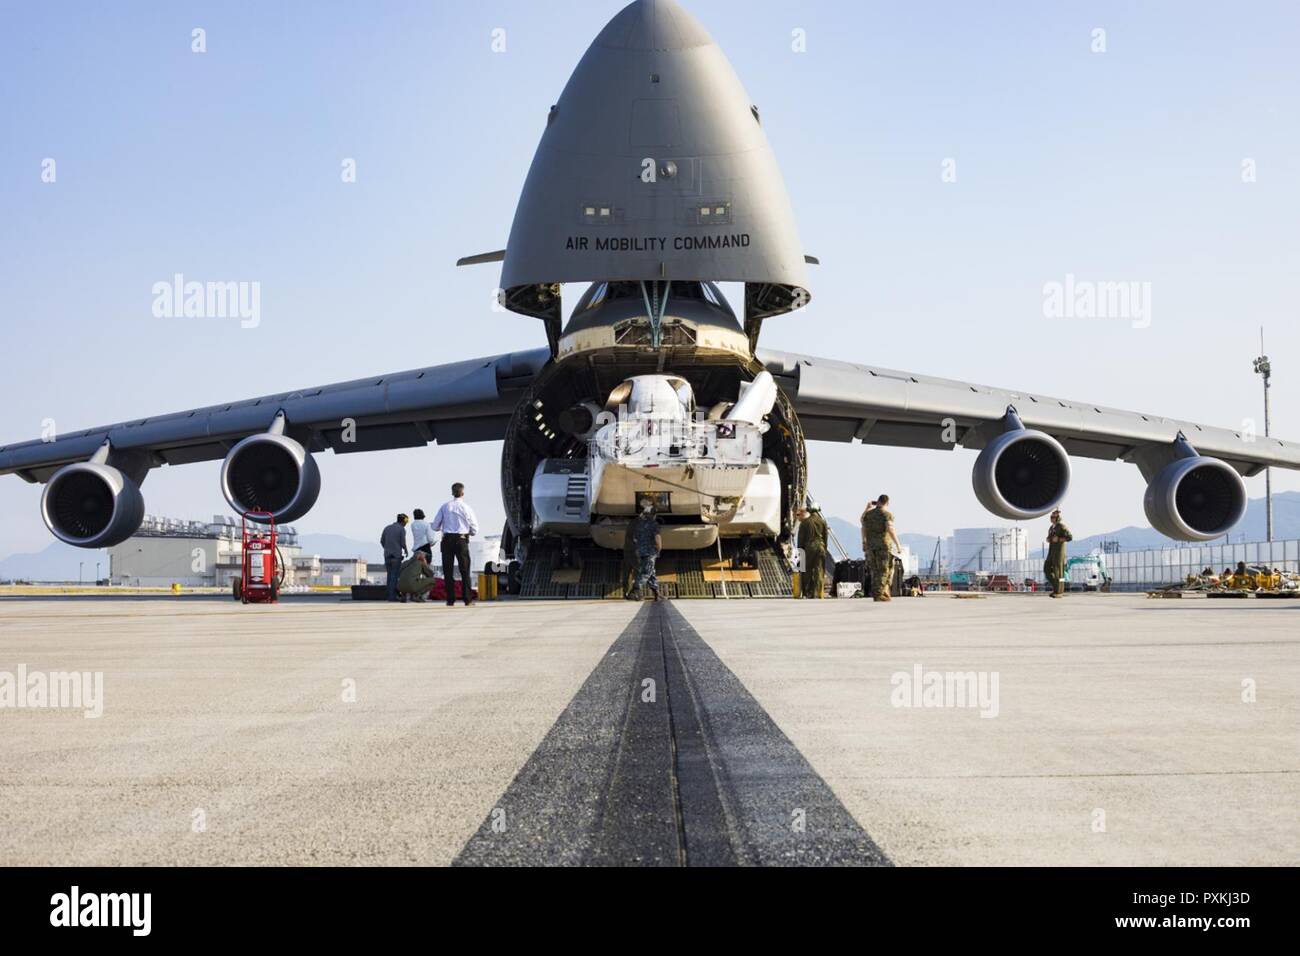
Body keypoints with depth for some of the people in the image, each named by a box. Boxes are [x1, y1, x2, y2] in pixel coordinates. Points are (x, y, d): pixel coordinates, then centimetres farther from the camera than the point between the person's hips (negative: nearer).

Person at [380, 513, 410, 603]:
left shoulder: (387, 528, 12)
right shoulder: (402, 529, -4)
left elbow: (382, 541, 11)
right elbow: (403, 543, -7)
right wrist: (406, 551, 12)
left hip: (387, 555, 5)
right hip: (397, 555, -5)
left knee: (390, 576, 10)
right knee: (395, 576, -4)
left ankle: (390, 595, 7)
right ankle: (393, 595, -9)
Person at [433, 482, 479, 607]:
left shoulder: (445, 507, 3)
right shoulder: (466, 507, -2)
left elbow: (435, 526, 3)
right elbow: (475, 529, 0)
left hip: (447, 540, 1)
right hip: (462, 540, -1)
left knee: (448, 570, 6)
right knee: (465, 570, 5)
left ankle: (450, 599, 3)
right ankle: (467, 599, 2)